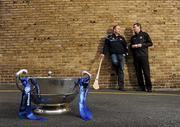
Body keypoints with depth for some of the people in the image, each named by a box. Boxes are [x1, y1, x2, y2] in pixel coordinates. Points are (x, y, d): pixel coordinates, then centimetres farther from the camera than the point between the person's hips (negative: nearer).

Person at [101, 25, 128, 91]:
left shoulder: (121, 38, 18)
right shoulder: (109, 37, 10)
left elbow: (126, 46, 20)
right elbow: (106, 46, 7)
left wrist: (126, 53, 6)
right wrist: (104, 53, -3)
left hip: (121, 54, 2)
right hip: (114, 54, -2)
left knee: (121, 69, -7)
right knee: (115, 62, -35)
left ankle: (121, 86, -6)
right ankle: (119, 74, -6)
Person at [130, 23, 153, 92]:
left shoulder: (144, 34, 5)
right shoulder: (133, 37, 19)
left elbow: (150, 43, 1)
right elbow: (131, 46, 25)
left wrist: (141, 45, -11)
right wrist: (132, 46, 2)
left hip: (143, 56, -5)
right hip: (136, 57, 5)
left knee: (146, 72, -7)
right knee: (138, 73, 3)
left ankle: (149, 87, -1)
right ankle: (142, 87, 9)